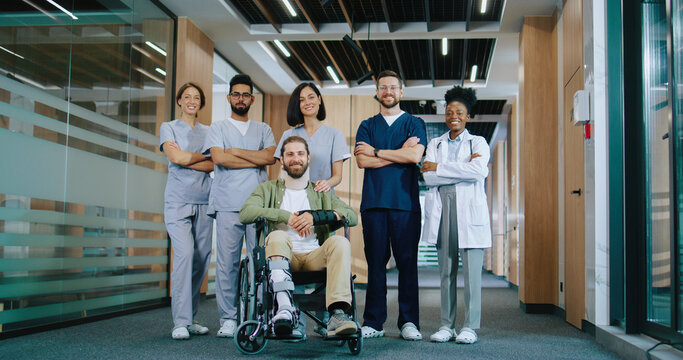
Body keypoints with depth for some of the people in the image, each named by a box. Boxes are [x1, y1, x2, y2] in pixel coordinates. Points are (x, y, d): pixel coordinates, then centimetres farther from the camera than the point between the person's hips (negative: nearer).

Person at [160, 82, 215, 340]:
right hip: (178, 200, -3)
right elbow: (175, 157, -6)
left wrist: (185, 159, -8)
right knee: (184, 253, -18)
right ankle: (180, 322, -15)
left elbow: (214, 165, 4)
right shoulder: (169, 128, 11)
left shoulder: (208, 132, 18)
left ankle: (190, 319, 10)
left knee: (201, 259, 0)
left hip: (204, 201, 3)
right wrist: (206, 155, 1)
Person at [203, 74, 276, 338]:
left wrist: (235, 151, 0)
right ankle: (228, 319, 1)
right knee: (227, 262, -5)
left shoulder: (263, 130, 20)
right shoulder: (218, 128, 16)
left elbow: (270, 156, 1)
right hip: (228, 204, -1)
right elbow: (218, 158, -3)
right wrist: (256, 160, -1)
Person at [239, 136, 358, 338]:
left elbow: (352, 216, 7)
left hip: (315, 256, 1)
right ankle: (284, 308, -49)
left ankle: (337, 314, -44)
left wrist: (315, 216, -10)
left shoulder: (322, 193, 24)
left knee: (340, 242, -29)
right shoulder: (269, 189, 20)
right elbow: (245, 213, -1)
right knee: (277, 236, -34)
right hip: (283, 256, -1)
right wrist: (287, 216, -10)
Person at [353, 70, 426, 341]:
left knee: (407, 261, -3)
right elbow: (362, 161, 0)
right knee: (376, 261, 1)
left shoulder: (414, 123, 12)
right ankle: (373, 323, 6)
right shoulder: (367, 126, 17)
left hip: (406, 202, -1)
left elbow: (415, 155, -6)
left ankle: (409, 322, 3)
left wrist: (376, 151, -2)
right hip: (373, 202, 1)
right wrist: (400, 152, -3)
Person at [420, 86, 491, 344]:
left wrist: (438, 168, -8)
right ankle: (446, 325, 10)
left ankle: (470, 327, 2)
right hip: (442, 210, 2)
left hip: (470, 209, -2)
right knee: (446, 271, 4)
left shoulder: (478, 142, 10)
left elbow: (479, 171, -12)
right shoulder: (435, 144, 16)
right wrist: (463, 168, -9)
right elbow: (429, 177, -1)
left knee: (472, 271, -5)